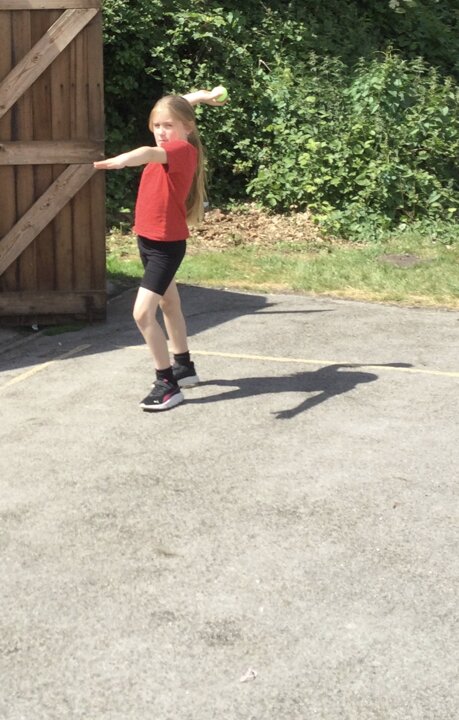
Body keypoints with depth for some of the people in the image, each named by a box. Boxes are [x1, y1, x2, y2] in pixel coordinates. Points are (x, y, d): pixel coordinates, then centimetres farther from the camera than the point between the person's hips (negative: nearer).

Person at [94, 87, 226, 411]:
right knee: (169, 305, 23)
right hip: (148, 238, 10)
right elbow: (178, 105, 22)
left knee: (143, 313, -16)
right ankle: (184, 367, 40)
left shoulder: (183, 150, -21)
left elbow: (151, 153, -44)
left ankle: (168, 384, -6)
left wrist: (122, 160, -62)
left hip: (167, 244, -10)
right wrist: (201, 96, 33)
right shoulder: (171, 144, 2)